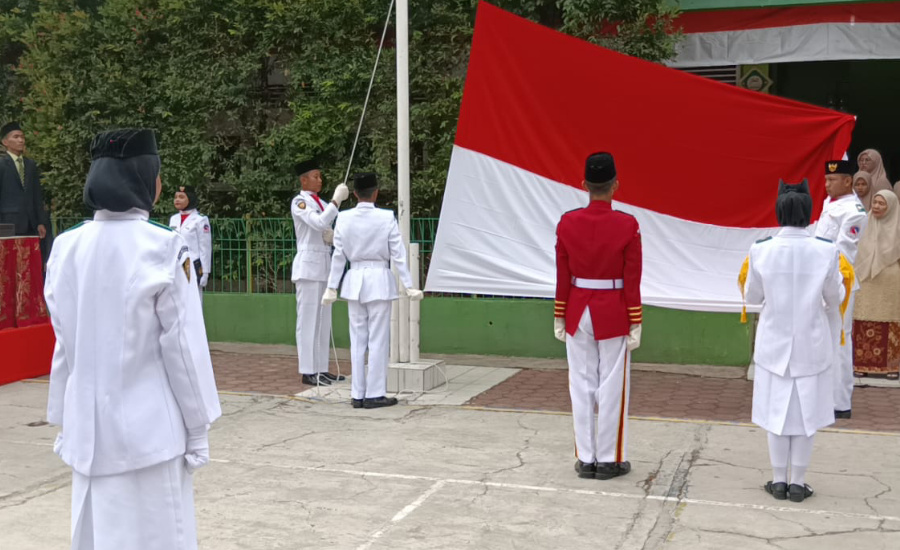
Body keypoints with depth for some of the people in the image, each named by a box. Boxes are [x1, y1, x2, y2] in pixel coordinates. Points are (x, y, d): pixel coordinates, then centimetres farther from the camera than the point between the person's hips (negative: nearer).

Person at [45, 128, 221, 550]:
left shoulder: (67, 249, 1)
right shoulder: (162, 248, -14)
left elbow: (64, 345, 7)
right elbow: (183, 346, -11)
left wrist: (64, 422, 17)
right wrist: (197, 427, -1)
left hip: (88, 426, 5)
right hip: (147, 425, -5)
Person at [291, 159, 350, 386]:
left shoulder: (321, 204, 16)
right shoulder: (299, 202, -7)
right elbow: (319, 223, -23)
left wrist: (331, 236, 0)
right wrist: (337, 199, -17)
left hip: (324, 264, 8)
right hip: (308, 265, -8)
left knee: (323, 320, 9)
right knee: (309, 319, -6)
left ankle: (321, 369, 14)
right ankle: (308, 371, -2)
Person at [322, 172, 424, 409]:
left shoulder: (344, 218, -1)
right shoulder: (387, 218, -8)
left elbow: (339, 256, 3)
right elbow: (398, 254, -6)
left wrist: (332, 287, 10)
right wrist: (409, 285, -2)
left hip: (355, 281, 3)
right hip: (379, 281, -3)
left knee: (357, 339, 9)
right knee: (378, 340, 2)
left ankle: (357, 394, 13)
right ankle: (374, 394, 5)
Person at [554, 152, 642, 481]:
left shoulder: (567, 223, -4)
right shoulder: (628, 225, -11)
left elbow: (562, 277, 1)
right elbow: (632, 280, -9)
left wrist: (560, 318, 9)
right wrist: (635, 324, -2)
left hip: (578, 314, 3)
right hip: (614, 315, -3)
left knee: (582, 387, 10)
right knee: (612, 388, 6)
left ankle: (585, 459, 16)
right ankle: (609, 460, 14)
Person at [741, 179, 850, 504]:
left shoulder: (761, 251, -11)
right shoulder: (826, 252, -12)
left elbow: (752, 297, 1)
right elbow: (834, 298, 1)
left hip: (775, 343, 1)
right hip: (812, 343, 0)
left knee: (777, 409, 11)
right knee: (806, 413, 10)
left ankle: (779, 480, 17)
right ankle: (798, 483, 16)